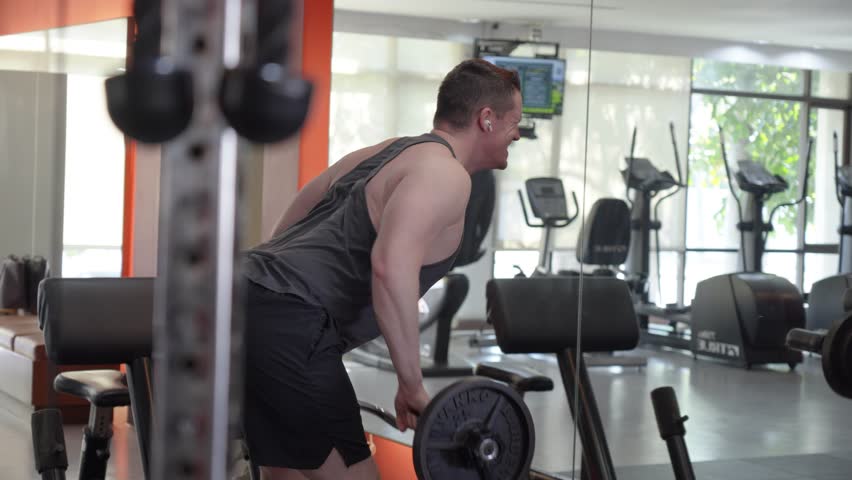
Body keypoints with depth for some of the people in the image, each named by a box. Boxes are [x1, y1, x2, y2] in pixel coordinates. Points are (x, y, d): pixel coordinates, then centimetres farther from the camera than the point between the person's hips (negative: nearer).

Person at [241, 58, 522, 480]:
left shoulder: (384, 153, 24)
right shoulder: (444, 174, -6)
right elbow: (391, 268, -24)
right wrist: (412, 385, -18)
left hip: (248, 301, 10)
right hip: (287, 329, -10)